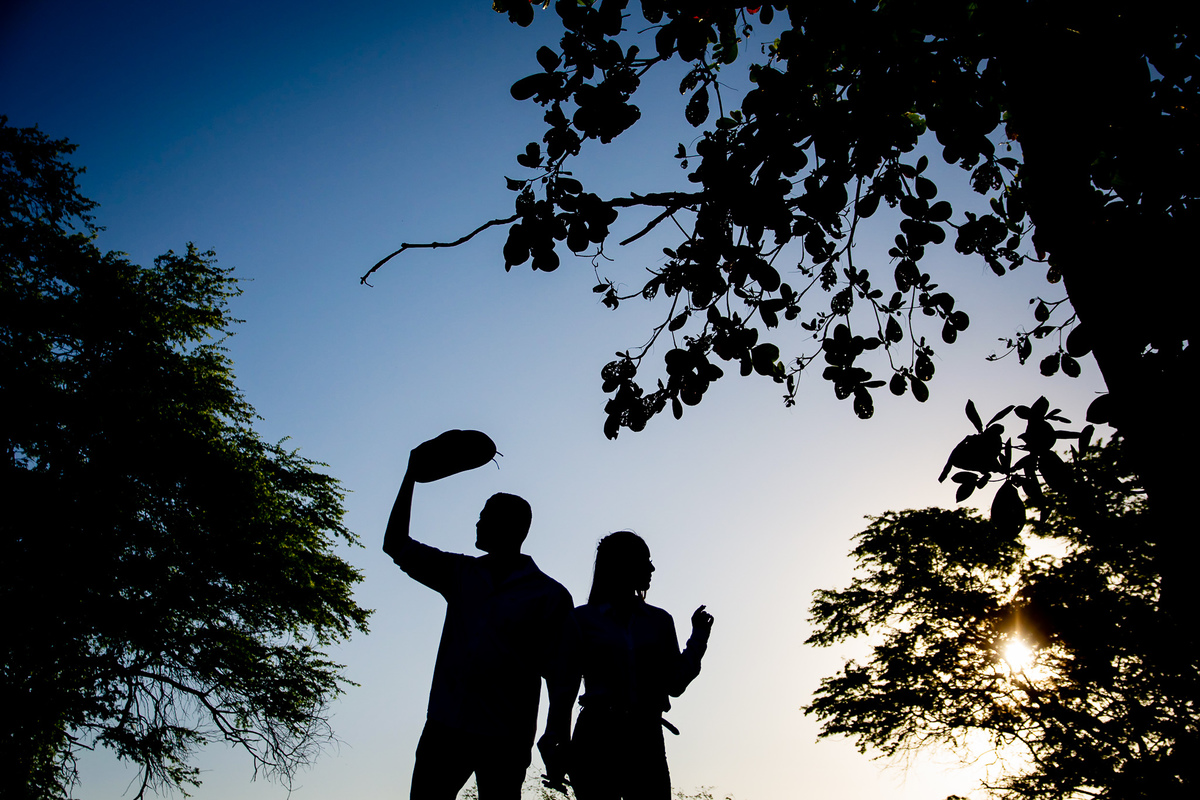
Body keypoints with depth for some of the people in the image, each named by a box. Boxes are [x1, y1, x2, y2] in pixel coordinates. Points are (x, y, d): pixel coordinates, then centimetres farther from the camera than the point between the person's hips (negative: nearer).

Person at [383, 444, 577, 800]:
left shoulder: (550, 595, 2)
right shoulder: (462, 574, 14)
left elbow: (562, 674, -2)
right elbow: (396, 545, 15)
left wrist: (556, 736, -12)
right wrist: (412, 474, 11)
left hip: (504, 741, -3)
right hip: (444, 727, 4)